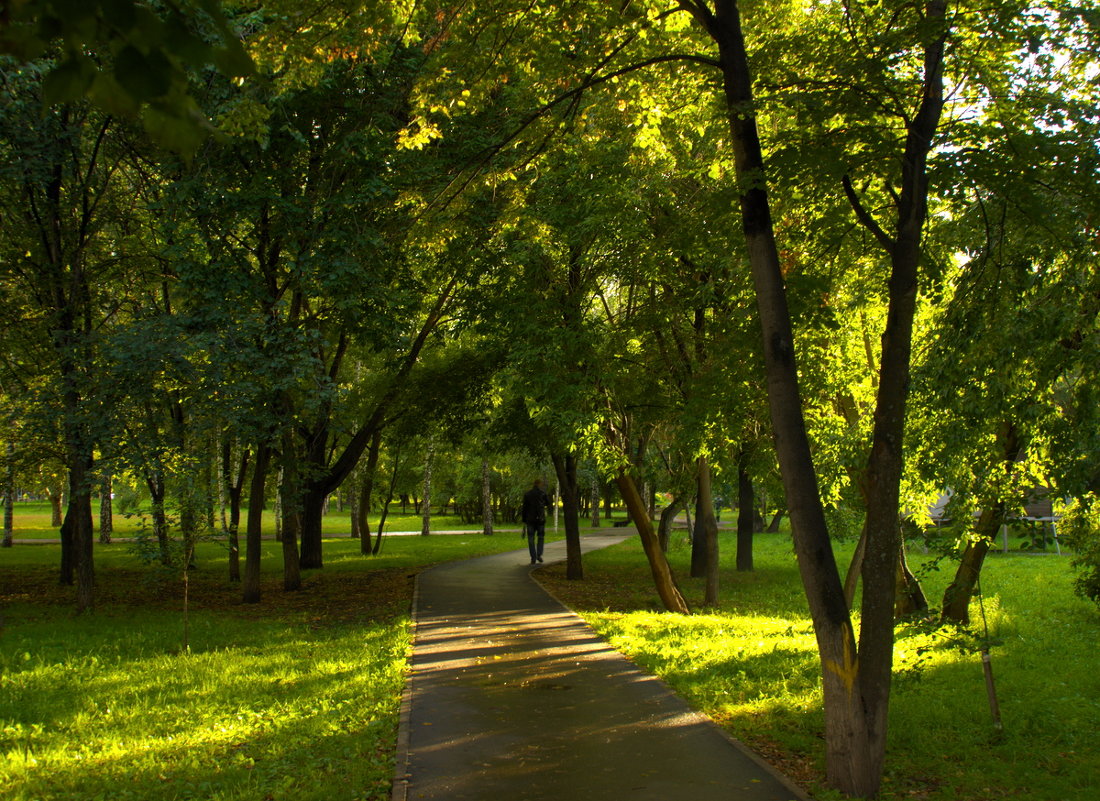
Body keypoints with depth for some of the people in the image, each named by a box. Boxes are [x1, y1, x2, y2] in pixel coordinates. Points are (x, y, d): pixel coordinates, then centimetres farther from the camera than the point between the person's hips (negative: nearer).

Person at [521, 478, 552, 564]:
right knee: (541, 537, 19)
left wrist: (524, 521, 5)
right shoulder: (543, 493, -2)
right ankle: (539, 554, 4)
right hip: (540, 519, 0)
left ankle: (533, 558, 1)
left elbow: (524, 508, -1)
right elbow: (548, 504, 13)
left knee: (531, 539, 7)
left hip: (530, 519, 0)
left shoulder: (527, 494, 0)